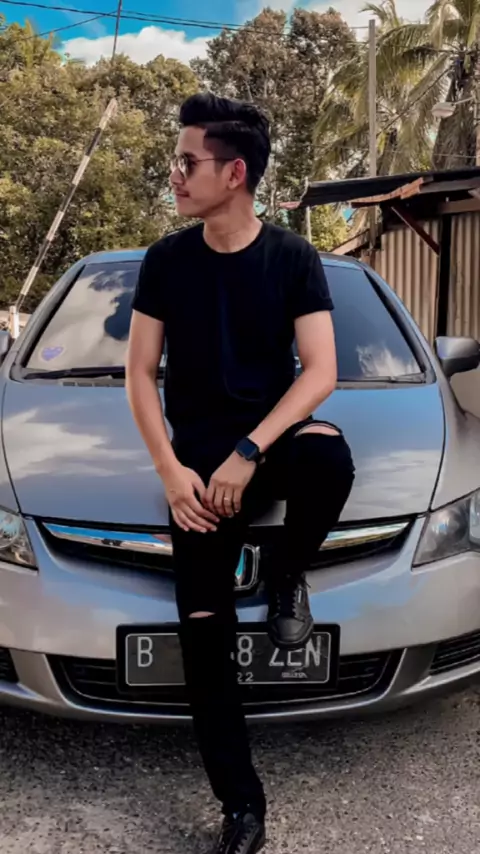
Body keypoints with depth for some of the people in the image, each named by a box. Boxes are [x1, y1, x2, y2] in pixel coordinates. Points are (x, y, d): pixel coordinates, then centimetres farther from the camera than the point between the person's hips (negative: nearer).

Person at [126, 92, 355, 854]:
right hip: (199, 458, 1)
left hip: (270, 438, -1)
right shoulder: (166, 261, 0)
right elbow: (139, 373, 1)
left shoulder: (294, 259, -5)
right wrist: (172, 471, -12)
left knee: (330, 457, -39)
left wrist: (248, 452, -22)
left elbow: (320, 372, -10)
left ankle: (287, 575, -5)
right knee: (204, 636, -3)